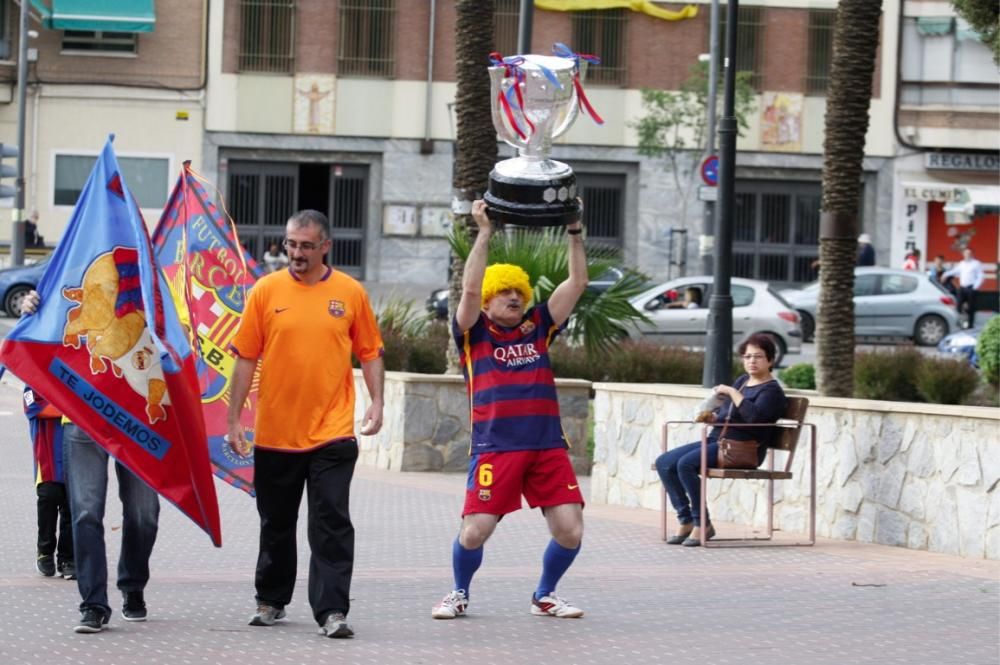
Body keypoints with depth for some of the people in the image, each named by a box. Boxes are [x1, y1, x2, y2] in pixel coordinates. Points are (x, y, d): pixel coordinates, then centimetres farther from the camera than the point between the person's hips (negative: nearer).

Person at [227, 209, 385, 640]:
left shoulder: (351, 293, 1)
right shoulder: (267, 290, 0)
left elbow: (370, 352, 8)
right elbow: (246, 358, 2)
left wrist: (376, 402, -6)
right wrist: (234, 420, 1)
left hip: (332, 433, -1)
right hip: (275, 434, 1)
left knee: (332, 525, -8)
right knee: (276, 524, 15)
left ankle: (332, 611, -8)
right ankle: (271, 601, 30)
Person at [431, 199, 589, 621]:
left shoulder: (538, 328, 15)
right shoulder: (475, 332, 6)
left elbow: (577, 283, 11)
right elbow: (470, 289, -11)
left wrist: (574, 233, 5)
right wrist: (484, 233, -11)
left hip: (548, 447, 3)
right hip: (495, 447, -3)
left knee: (570, 531, -5)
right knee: (474, 531, -9)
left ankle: (544, 596, 19)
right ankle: (460, 594, 20)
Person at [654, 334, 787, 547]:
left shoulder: (771, 391, -4)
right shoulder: (742, 381, 21)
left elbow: (754, 415, -24)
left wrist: (732, 392, -19)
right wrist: (711, 416, 6)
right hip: (716, 440, 9)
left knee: (686, 464, -29)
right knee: (664, 463, -9)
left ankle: (702, 524, -20)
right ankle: (686, 520, -9)